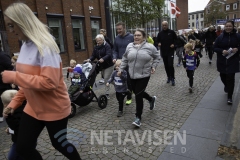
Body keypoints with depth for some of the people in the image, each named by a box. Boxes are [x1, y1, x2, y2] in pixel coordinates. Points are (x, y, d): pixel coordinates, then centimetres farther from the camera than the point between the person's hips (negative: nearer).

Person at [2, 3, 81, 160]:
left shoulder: (45, 46, -21)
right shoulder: (25, 45, 4)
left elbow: (50, 82, -31)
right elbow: (28, 80, 12)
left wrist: (14, 77, -25)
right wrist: (15, 102, 8)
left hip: (54, 109, -7)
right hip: (33, 108, 8)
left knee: (59, 144, 14)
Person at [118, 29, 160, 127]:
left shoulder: (150, 47, -7)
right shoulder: (129, 46, 3)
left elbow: (157, 57, 8)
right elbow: (125, 59, 12)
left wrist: (153, 66, -2)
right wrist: (121, 69, 8)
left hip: (144, 75, -5)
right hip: (132, 75, 5)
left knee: (138, 95, -6)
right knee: (137, 92, 18)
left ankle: (138, 117, 10)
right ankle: (151, 99, 49)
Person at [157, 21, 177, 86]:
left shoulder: (171, 32, -1)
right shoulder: (160, 33, 6)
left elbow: (176, 39, 8)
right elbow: (158, 41, 15)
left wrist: (174, 44, -8)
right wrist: (158, 43, -7)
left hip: (170, 51, -3)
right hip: (163, 52, 4)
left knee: (170, 65, -13)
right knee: (166, 65, 10)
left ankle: (172, 78, -1)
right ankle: (169, 77, 25)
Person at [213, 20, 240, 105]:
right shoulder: (220, 37, -2)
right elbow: (215, 48, 1)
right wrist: (222, 51, -17)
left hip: (233, 62, -2)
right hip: (222, 61, 2)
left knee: (230, 78, -4)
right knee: (223, 76, 14)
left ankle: (229, 97, 7)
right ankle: (226, 86, 50)